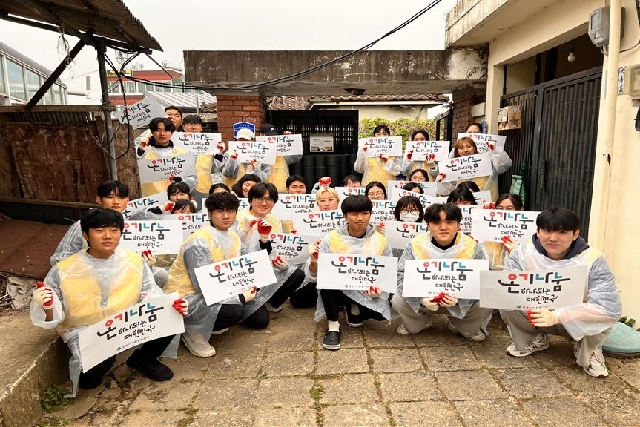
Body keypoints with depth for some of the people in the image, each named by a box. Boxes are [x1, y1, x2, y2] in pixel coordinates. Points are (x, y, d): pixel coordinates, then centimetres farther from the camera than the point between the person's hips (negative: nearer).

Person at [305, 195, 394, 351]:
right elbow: (314, 276, -14)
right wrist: (314, 261, -36)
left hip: (367, 293, 2)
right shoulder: (332, 238, -11)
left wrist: (380, 286, -17)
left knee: (379, 313, -25)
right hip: (338, 289, -2)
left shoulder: (380, 241, -6)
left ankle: (354, 309, 13)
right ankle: (333, 326, -13)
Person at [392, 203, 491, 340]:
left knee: (485, 304, -23)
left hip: (462, 303, 0)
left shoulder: (473, 248, -14)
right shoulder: (415, 245, -14)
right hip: (424, 300, 0)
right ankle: (416, 323, 15)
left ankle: (468, 328, 13)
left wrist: (459, 299, -35)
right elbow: (402, 276, -15)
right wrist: (421, 299, -33)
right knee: (398, 301, -22)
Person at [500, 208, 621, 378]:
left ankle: (587, 352, 2)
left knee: (602, 315, -33)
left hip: (578, 322, -2)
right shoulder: (524, 251, -18)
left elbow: (611, 307, -33)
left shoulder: (592, 260, -26)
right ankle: (535, 339, 8)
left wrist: (557, 316, -42)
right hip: (539, 317, 2)